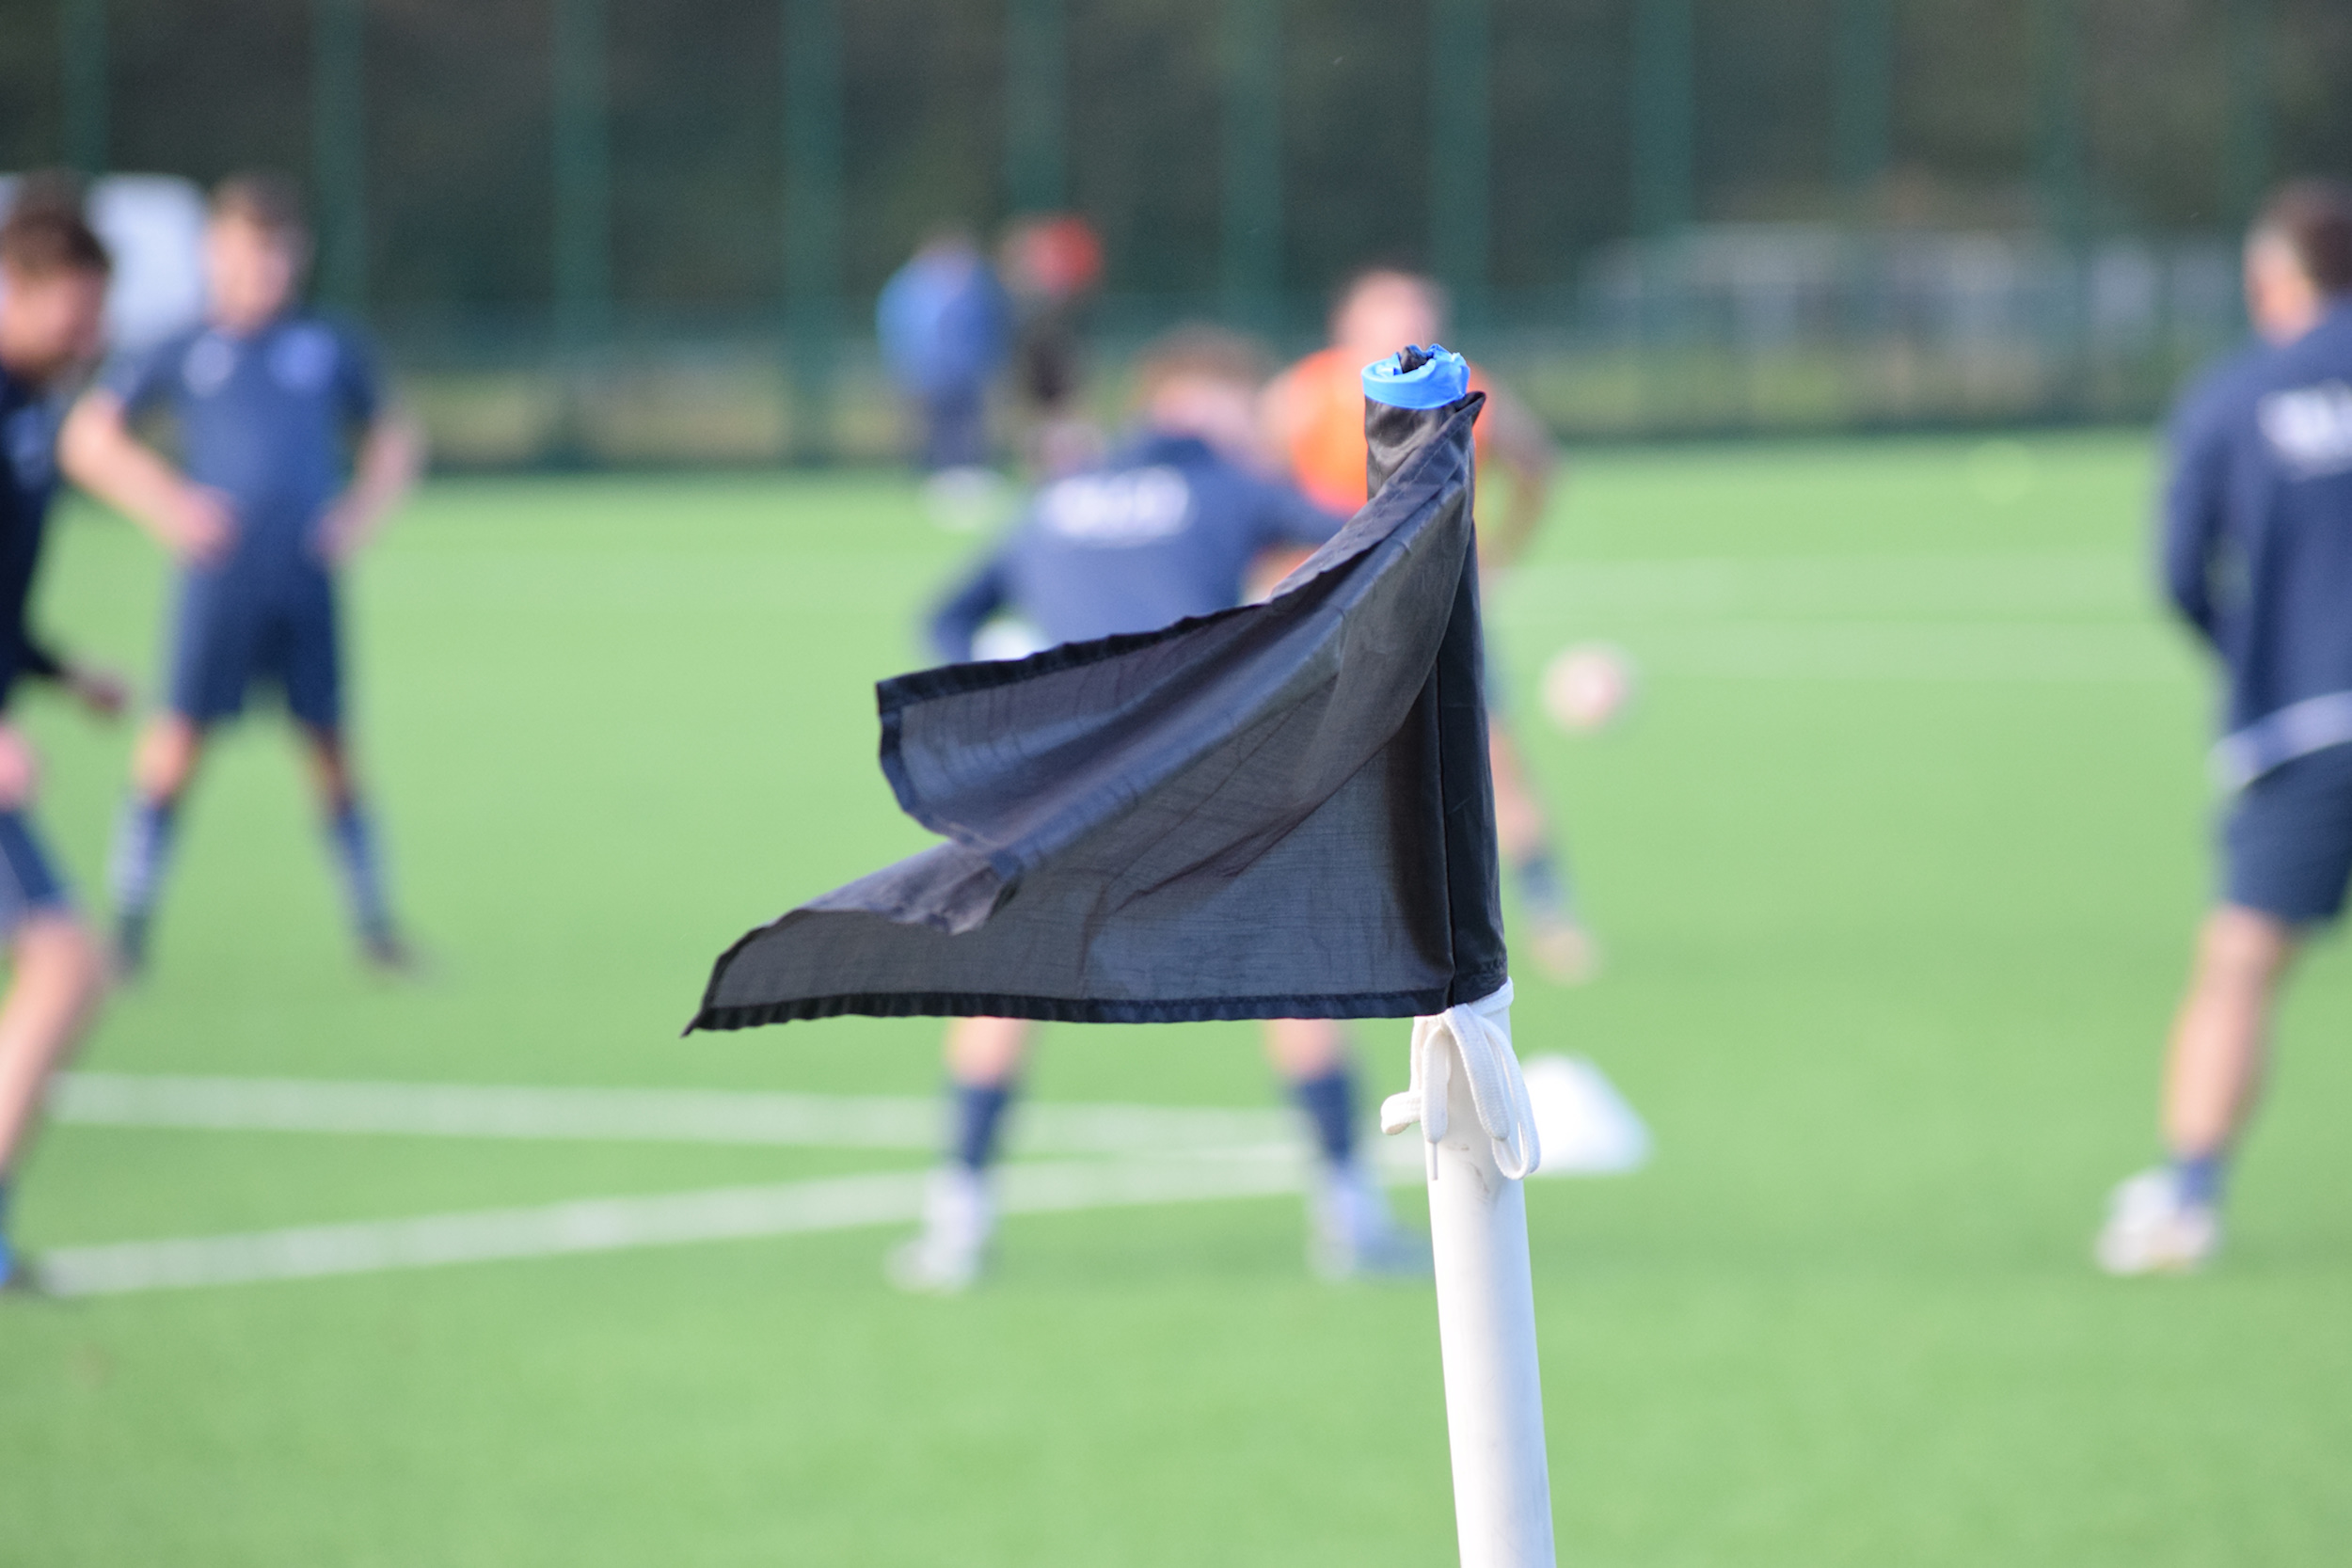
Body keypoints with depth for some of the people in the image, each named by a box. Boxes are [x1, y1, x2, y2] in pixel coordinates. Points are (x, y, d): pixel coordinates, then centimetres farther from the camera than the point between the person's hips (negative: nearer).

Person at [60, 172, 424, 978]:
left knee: (333, 752, 3)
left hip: (307, 577, 2)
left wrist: (363, 512, 7)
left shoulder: (330, 349, 10)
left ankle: (374, 921, 12)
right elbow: (88, 437, 11)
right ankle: (129, 925, 0)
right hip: (218, 582, -2)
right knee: (176, 744, -7)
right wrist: (165, 503, -2)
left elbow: (394, 437, 24)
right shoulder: (184, 354, 5)